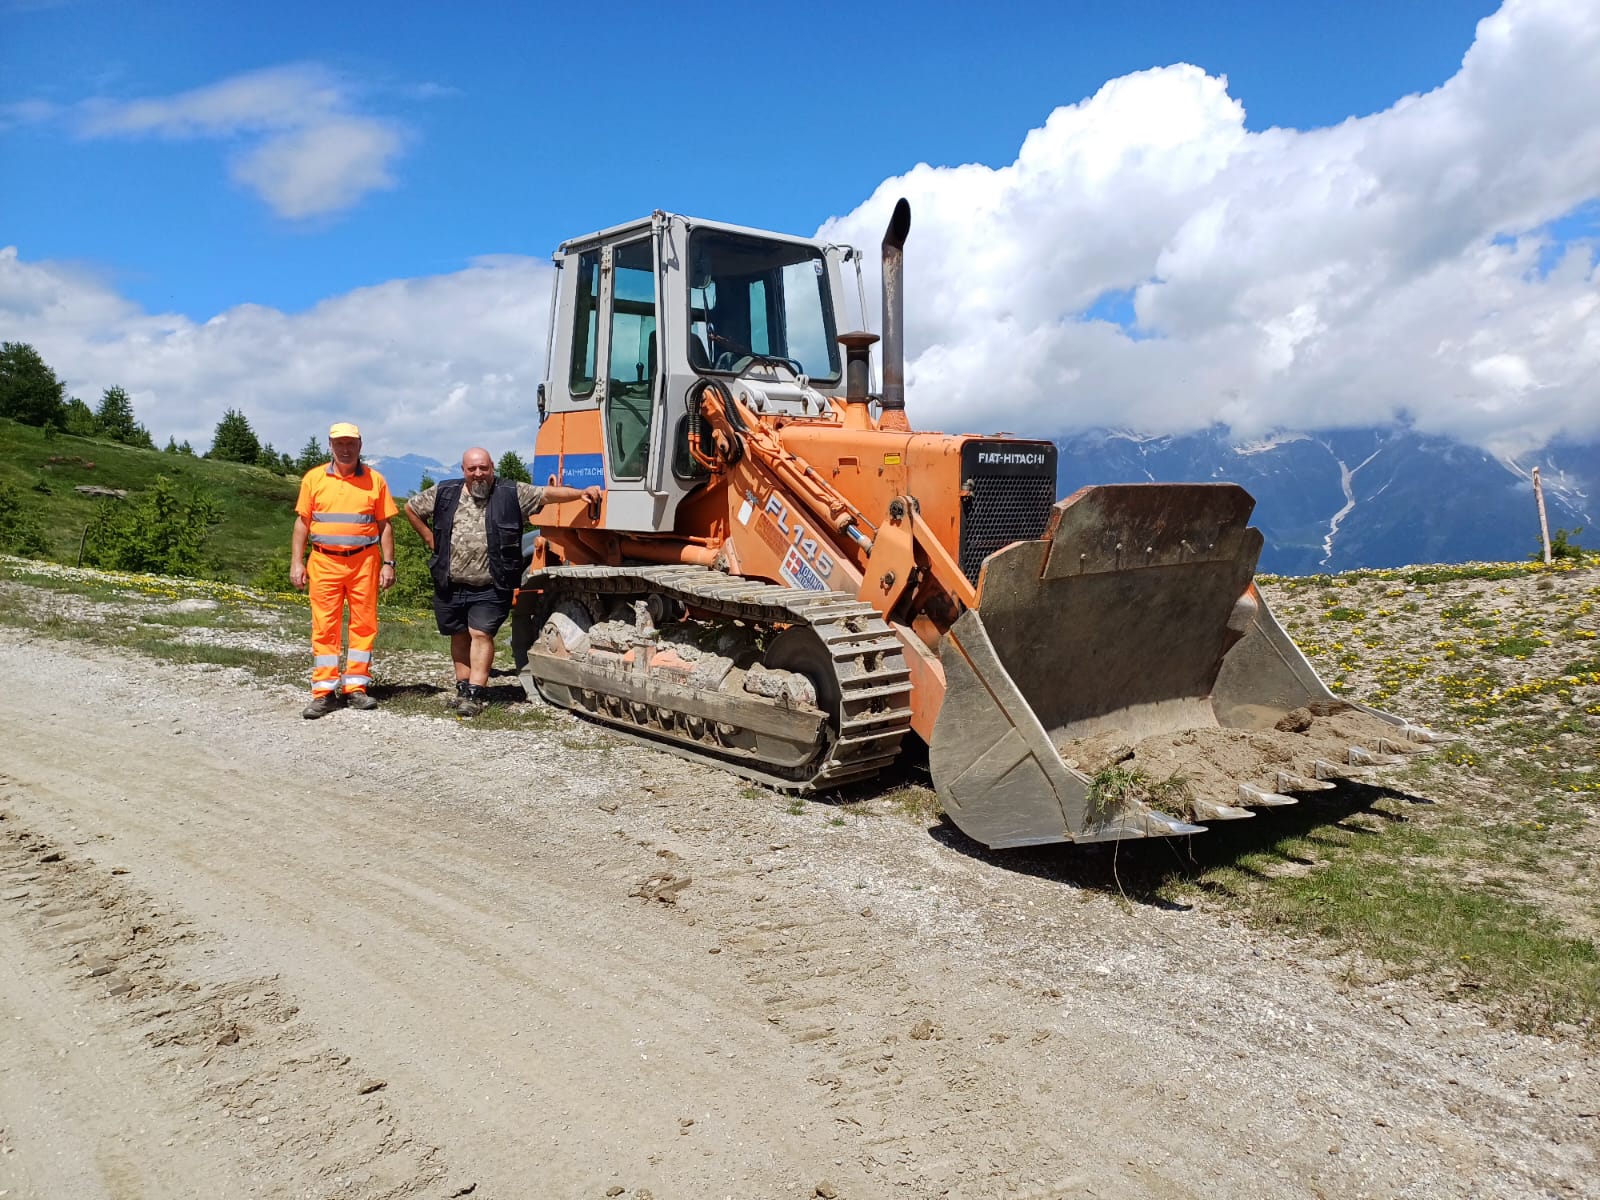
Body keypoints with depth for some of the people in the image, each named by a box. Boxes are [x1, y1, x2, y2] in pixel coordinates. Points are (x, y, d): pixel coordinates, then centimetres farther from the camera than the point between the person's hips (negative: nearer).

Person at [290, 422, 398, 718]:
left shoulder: (374, 480, 5)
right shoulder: (314, 478, 7)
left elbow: (384, 526, 7)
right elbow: (302, 523, 9)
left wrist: (388, 563, 0)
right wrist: (296, 562, 1)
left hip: (364, 562, 0)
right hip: (324, 562, 0)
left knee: (363, 624, 2)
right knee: (324, 626, 0)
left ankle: (356, 687, 11)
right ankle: (324, 692, 3)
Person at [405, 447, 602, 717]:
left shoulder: (511, 494, -2)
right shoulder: (444, 493, 5)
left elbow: (548, 494, -9)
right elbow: (411, 508, 19)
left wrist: (581, 492, -23)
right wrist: (430, 539, 12)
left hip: (490, 587, -3)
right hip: (450, 585, 4)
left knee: (481, 634, -8)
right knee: (459, 636, 12)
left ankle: (476, 693, -6)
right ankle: (463, 687, 24)